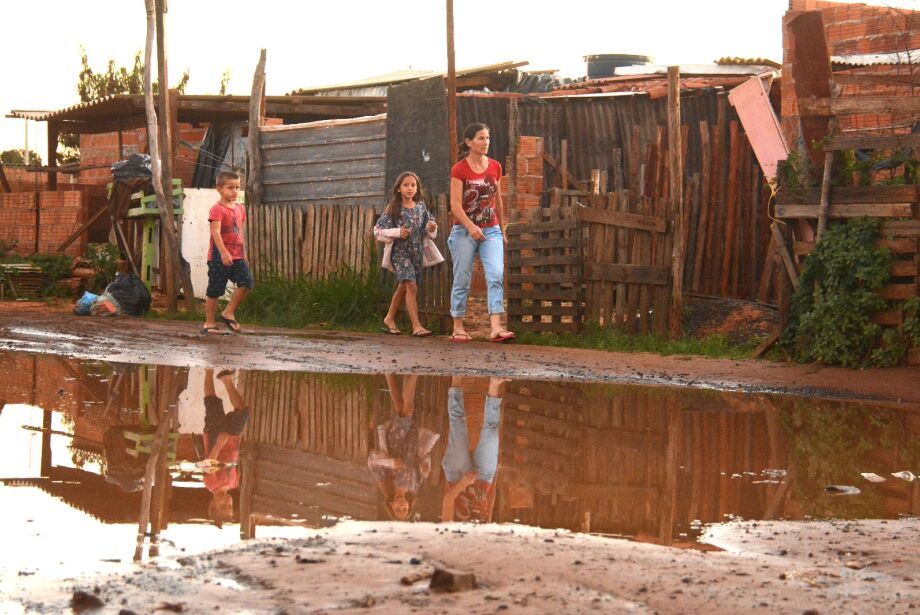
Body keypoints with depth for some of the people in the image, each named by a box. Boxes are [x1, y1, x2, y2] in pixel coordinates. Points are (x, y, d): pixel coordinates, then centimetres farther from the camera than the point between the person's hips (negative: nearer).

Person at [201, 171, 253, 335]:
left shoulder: (239, 208, 13)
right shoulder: (217, 209, -11)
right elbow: (215, 232, -22)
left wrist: (244, 254, 20)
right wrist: (224, 252, -32)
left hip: (237, 256, 7)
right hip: (219, 257, -7)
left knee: (246, 282, -9)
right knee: (215, 290, 0)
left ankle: (229, 313, 5)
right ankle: (209, 323, 10)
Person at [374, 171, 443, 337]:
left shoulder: (421, 207, 6)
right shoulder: (393, 209, -6)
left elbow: (427, 228, 18)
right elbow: (378, 230, -7)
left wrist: (431, 228, -5)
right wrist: (397, 232, -20)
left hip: (417, 252, 5)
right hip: (400, 252, -5)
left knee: (403, 287, 16)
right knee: (411, 286, -16)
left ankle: (389, 319, 33)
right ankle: (416, 326, -18)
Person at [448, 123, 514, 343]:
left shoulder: (495, 167, 7)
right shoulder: (459, 170, -6)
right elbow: (455, 204, -13)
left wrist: (501, 230, 21)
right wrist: (471, 227, -26)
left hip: (490, 231, 3)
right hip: (464, 231, -3)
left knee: (496, 275, -14)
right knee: (462, 280, 3)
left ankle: (496, 328, -20)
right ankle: (458, 328, 13)